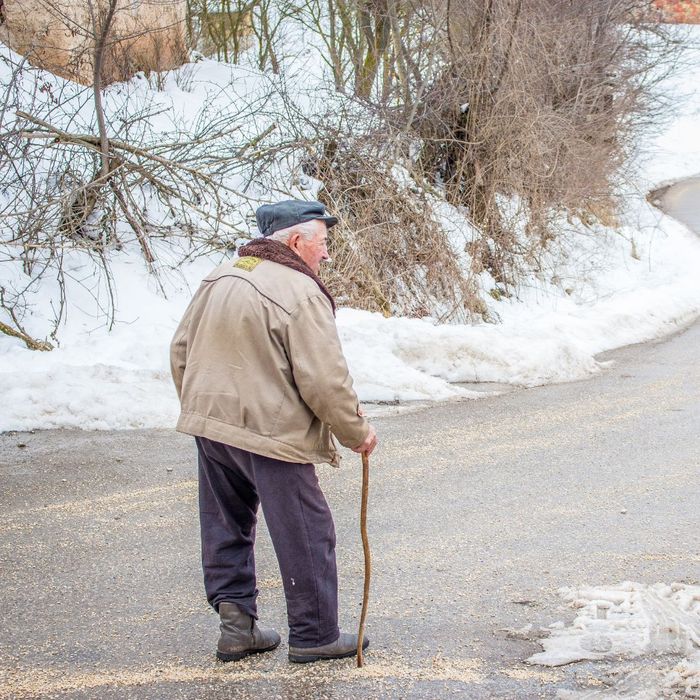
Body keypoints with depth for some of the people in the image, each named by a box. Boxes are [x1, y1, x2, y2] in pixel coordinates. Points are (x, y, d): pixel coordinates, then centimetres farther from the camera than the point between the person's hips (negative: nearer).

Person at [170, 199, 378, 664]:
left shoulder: (219, 279, 9)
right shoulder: (301, 293, -16)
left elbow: (181, 352, 15)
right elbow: (325, 381, -18)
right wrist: (356, 432, -4)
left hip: (210, 425, 8)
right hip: (271, 434, -8)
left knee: (228, 528, 18)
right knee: (306, 536, 4)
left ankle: (235, 621, 19)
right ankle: (314, 635, 13)